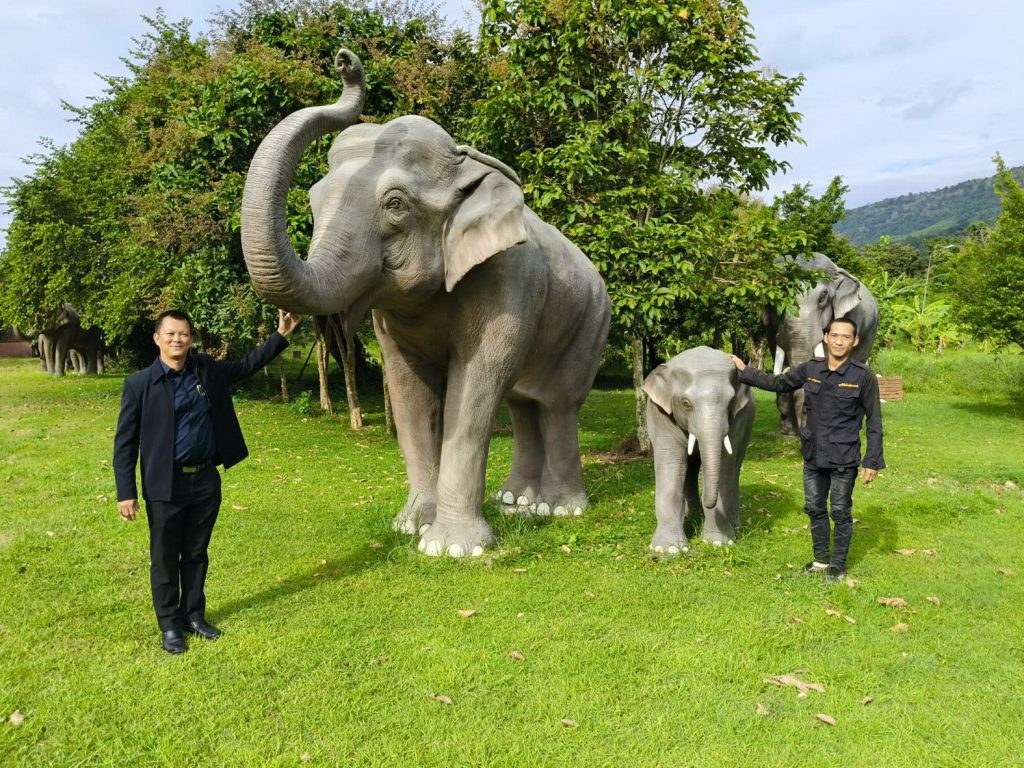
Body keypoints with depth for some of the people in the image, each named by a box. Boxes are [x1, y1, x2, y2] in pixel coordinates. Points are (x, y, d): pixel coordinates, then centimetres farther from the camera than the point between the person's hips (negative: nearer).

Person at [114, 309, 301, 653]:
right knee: (165, 559, 10)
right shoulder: (139, 383, -8)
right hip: (165, 485, -3)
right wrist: (126, 492, -10)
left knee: (196, 554, 17)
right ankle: (170, 625, 26)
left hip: (206, 480, 4)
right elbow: (125, 441, -6)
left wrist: (280, 335, 13)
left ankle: (193, 615, 33)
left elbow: (247, 365, 19)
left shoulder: (208, 370, 3)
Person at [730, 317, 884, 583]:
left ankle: (838, 565, 24)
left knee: (841, 512, 7)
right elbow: (778, 383, 14)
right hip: (813, 455, 4)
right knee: (814, 508, 15)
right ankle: (821, 559, 32)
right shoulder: (810, 369, -1)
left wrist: (873, 461, -9)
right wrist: (745, 371, 14)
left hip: (843, 459, -4)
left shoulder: (863, 376, -12)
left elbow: (874, 421, -7)